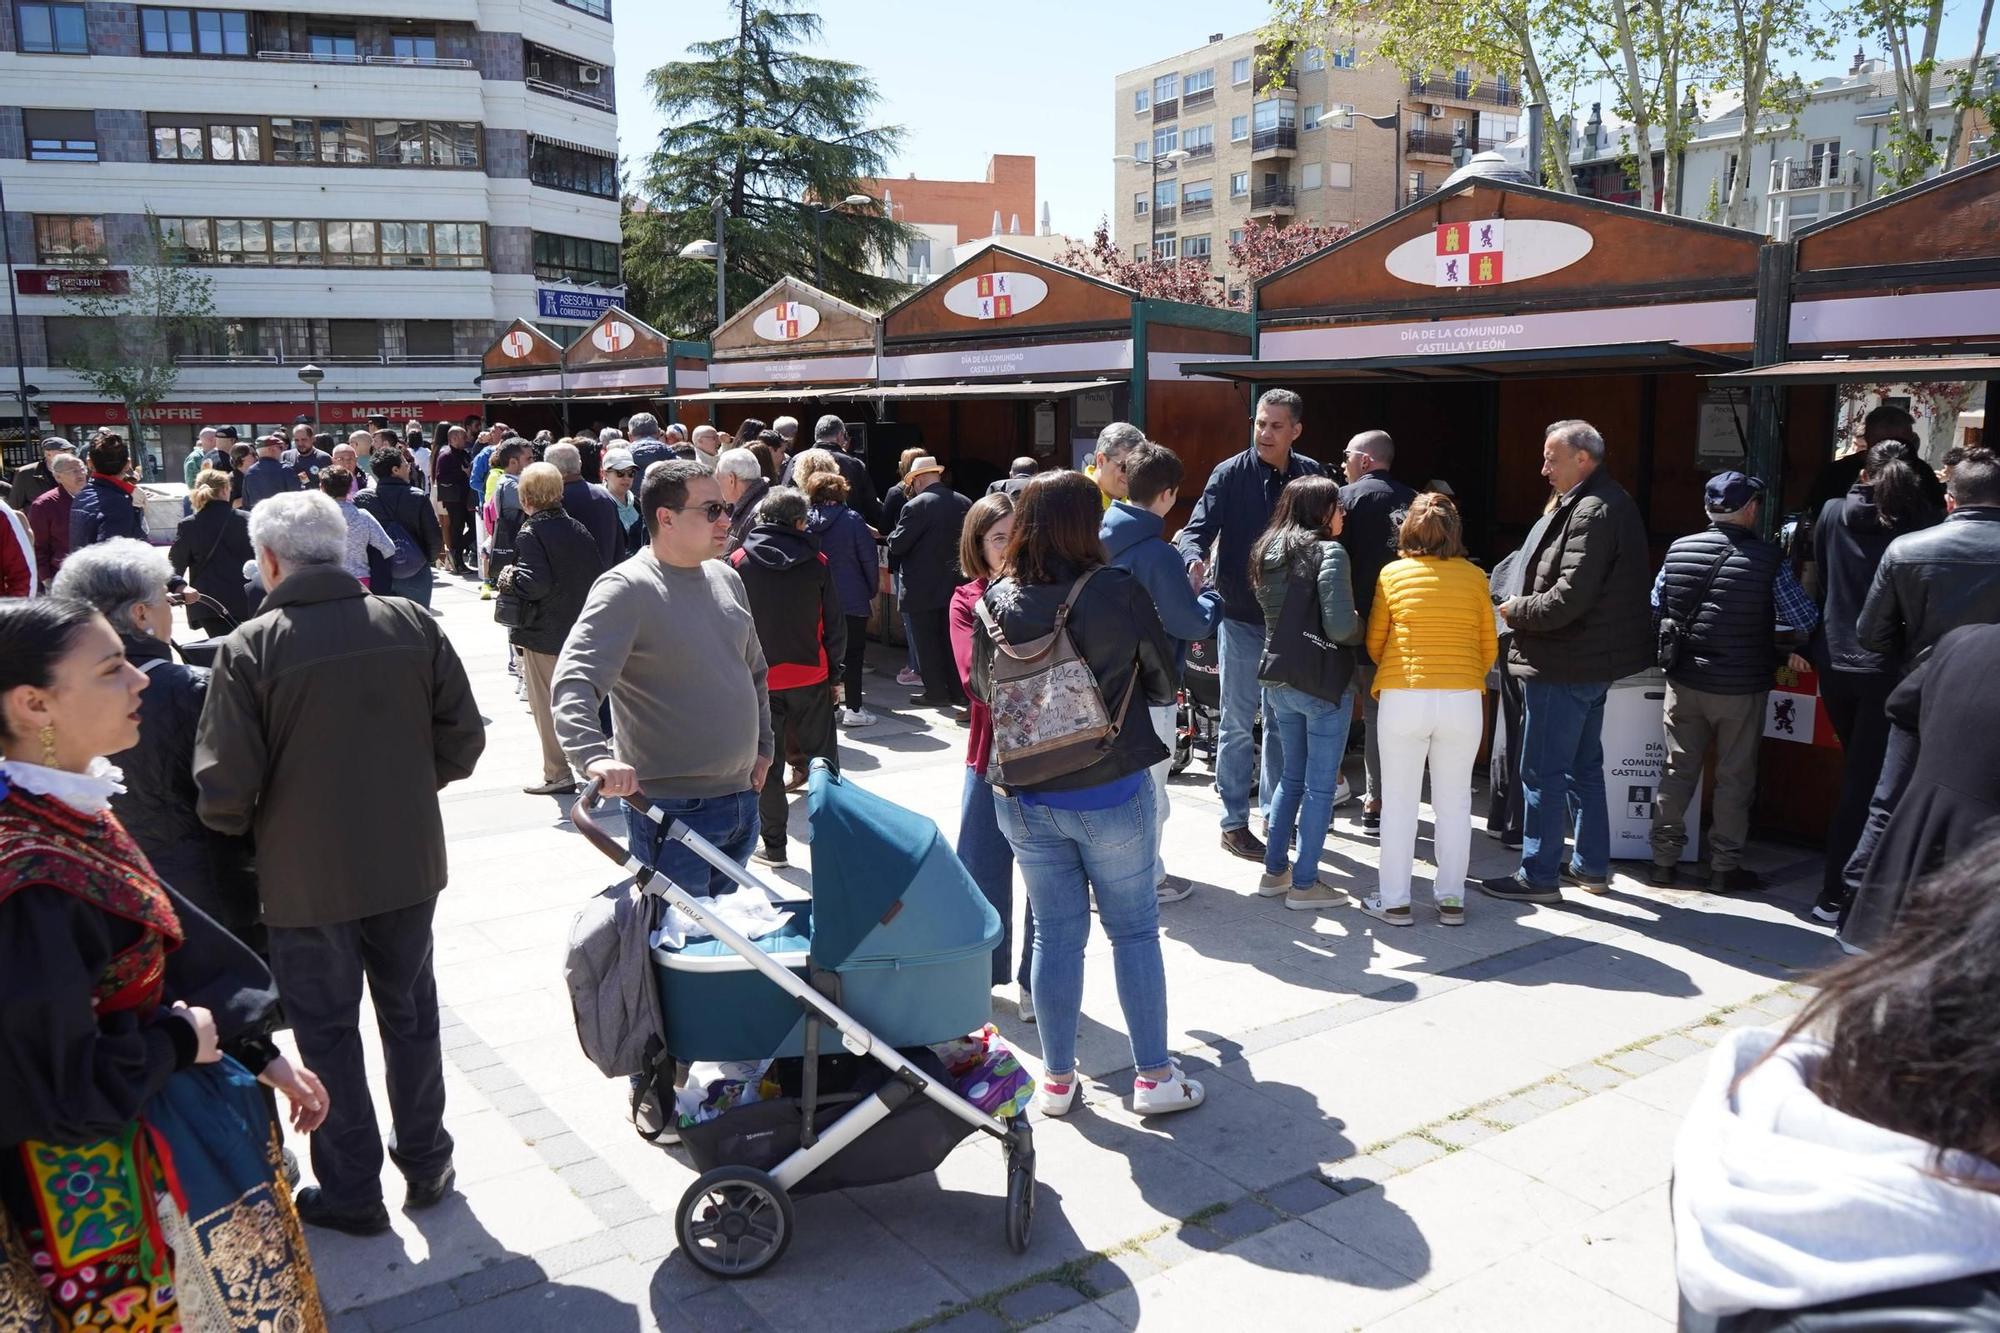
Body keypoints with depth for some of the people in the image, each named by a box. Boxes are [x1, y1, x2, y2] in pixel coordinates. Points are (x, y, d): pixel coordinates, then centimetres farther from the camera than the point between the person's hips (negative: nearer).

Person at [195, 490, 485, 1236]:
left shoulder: (249, 647, -16)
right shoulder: (412, 625, -6)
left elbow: (225, 787, -17)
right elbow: (462, 743, -3)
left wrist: (240, 828, 4)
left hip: (306, 874, -3)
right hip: (407, 861, 3)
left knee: (328, 1028, 14)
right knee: (410, 1013, 20)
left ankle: (351, 1192, 27)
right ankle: (426, 1165, 35)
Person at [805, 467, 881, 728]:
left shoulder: (806, 521, 1)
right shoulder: (851, 520, -9)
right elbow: (870, 559, -7)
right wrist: (872, 592, 5)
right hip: (852, 598, -4)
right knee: (853, 654, 2)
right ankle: (853, 709, 2)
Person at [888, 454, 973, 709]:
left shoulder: (916, 506, -16)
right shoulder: (964, 503, 1)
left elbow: (897, 544, -14)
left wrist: (891, 537, 7)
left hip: (922, 588, -5)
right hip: (955, 584, 5)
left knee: (927, 641, 5)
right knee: (951, 638, 14)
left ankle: (936, 692, 8)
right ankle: (959, 691, 18)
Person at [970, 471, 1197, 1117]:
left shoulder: (995, 601, -6)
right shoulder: (1118, 592, -15)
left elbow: (984, 689, 8)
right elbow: (1164, 681, -1)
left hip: (1025, 798, 3)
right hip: (1111, 792, -3)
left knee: (1055, 933, 14)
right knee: (1134, 930, 12)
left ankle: (1057, 1080, 24)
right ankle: (1153, 1075, 21)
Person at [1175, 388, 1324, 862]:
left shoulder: (1310, 474, 2)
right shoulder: (1230, 474, -8)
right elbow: (1197, 530, -13)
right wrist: (1193, 556, -36)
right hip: (1242, 618, -3)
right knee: (1238, 724, 4)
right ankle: (1234, 823, 14)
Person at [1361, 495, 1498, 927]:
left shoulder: (1392, 574, 1)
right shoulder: (1474, 577, 4)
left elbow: (1374, 642, 6)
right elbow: (1489, 648, 8)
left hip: (1402, 697, -1)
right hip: (1463, 699, 1)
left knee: (1399, 802, 7)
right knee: (1454, 802, 12)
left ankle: (1393, 900, 13)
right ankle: (1451, 899, 19)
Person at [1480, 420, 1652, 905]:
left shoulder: (1592, 512, -21)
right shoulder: (1611, 502, 12)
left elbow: (1567, 599, -26)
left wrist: (1514, 609, -10)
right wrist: (1526, 606, 7)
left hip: (1564, 665, -11)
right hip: (1594, 660, 11)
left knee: (1543, 773, -2)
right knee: (1584, 766, 19)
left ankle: (1538, 875, 7)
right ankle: (1591, 865, 29)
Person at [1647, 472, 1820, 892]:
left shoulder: (1678, 551, -3)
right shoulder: (1767, 559, -12)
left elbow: (1654, 610, 4)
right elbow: (1805, 620, -8)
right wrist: (1764, 623, 11)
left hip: (1685, 682, 3)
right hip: (1741, 686, -3)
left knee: (1678, 770, 12)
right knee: (1734, 778, 9)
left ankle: (1665, 859, 17)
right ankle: (1724, 864, 16)